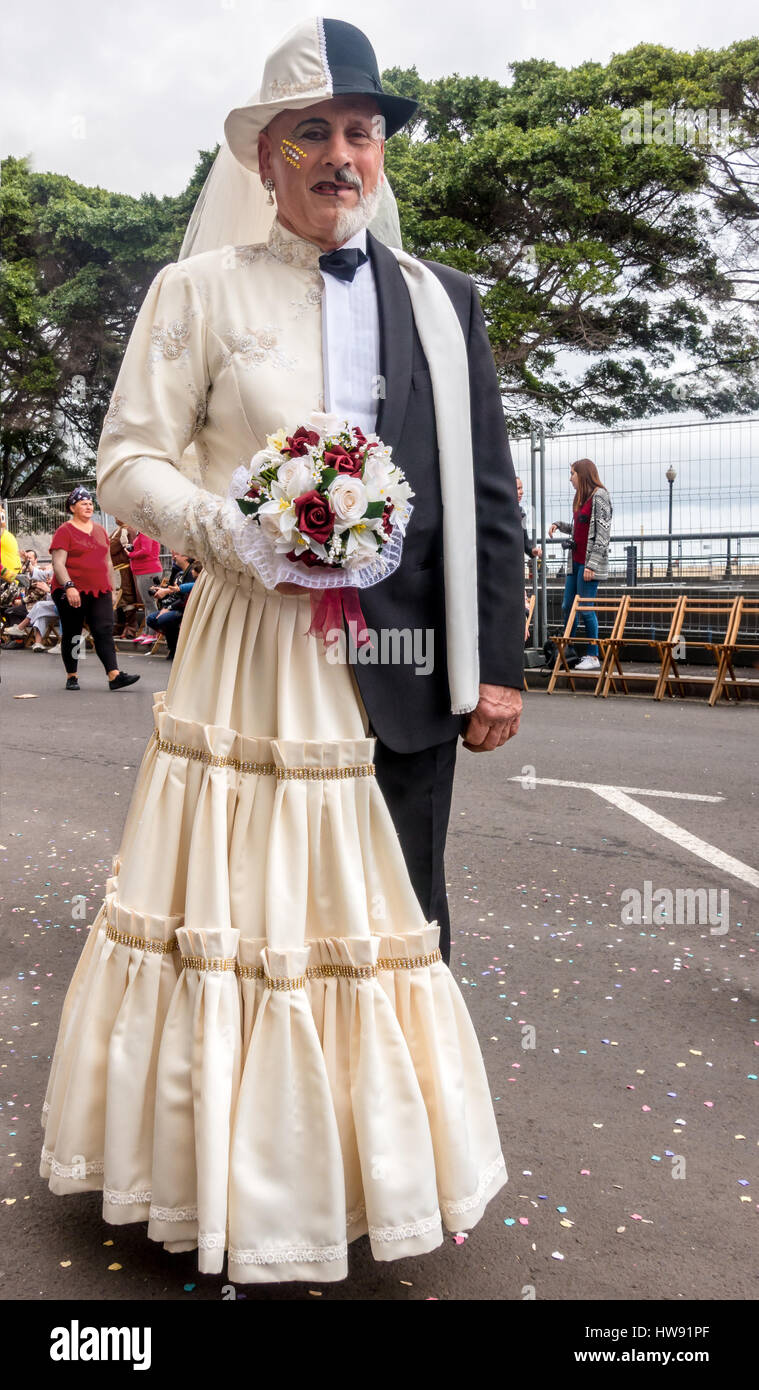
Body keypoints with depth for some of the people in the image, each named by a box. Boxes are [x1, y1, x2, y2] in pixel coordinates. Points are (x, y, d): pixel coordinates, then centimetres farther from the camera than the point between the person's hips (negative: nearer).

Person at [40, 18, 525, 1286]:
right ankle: (254, 1183, 28)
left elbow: (485, 497, 6)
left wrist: (496, 663, 1)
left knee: (403, 922, 12)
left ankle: (392, 1152, 34)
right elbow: (126, 463, 1)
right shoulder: (199, 290, 3)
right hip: (257, 653, -2)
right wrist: (247, 537, -16)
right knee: (251, 909, 7)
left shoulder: (441, 299, 11)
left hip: (409, 666, 3)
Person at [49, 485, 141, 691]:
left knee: (105, 632, -7)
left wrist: (112, 588, 17)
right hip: (72, 593, -4)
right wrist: (69, 586, -24)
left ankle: (114, 676, -15)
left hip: (99, 591, 4)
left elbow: (108, 561, 21)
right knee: (72, 635, 5)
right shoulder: (65, 531, -3)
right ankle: (71, 677, 16)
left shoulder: (100, 530, 16)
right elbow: (58, 563, -12)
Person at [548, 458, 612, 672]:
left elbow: (603, 532, -15)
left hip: (590, 563, -9)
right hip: (575, 561, 9)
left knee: (586, 608, -6)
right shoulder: (581, 497, 17)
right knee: (567, 607, 9)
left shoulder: (599, 496, -9)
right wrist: (558, 525, 14)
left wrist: (591, 564, -20)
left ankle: (593, 657, 2)